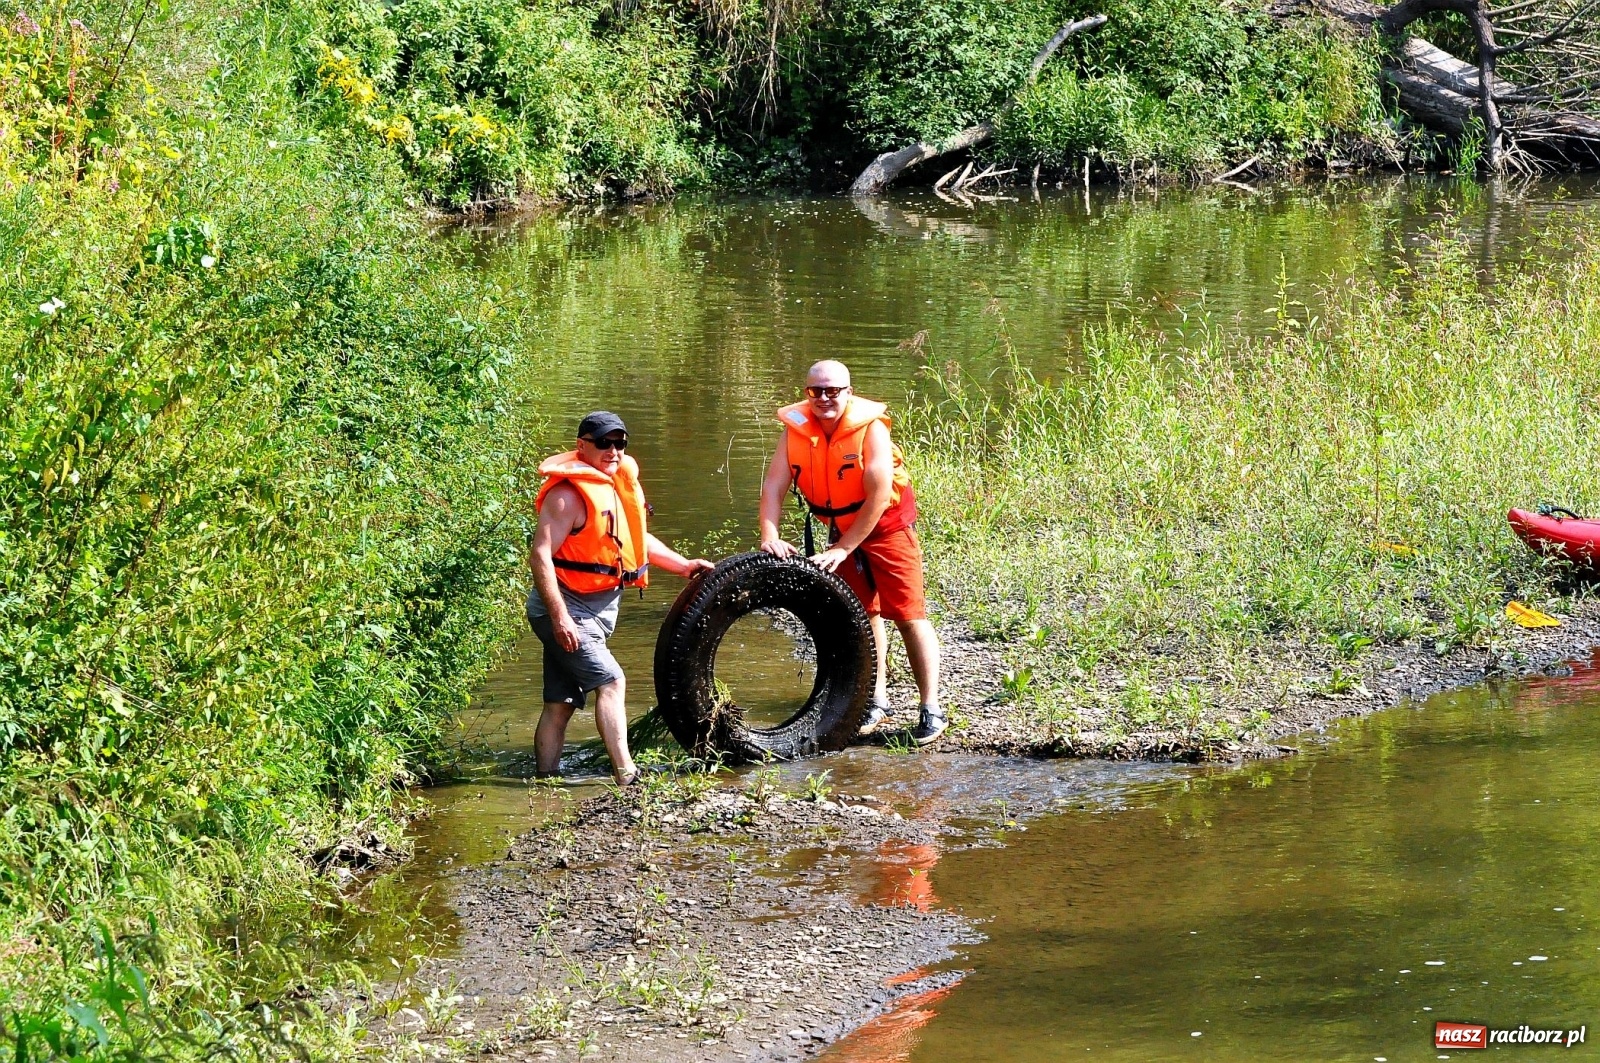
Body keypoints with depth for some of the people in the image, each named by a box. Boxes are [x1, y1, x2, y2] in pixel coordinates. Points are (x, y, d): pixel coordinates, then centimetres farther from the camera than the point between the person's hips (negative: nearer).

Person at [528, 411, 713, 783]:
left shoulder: (617, 484, 11)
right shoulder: (568, 493, -18)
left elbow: (636, 539, 27)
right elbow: (540, 556, -23)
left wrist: (684, 566, 21)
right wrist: (559, 617, -28)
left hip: (598, 608, 9)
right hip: (566, 609, -9)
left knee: (561, 703, 10)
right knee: (611, 681, -18)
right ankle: (626, 777, -22)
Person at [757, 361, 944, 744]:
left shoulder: (870, 428, -25)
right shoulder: (795, 429, -12)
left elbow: (878, 496, -27)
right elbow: (774, 485, -16)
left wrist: (843, 549, -27)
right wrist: (770, 536, -32)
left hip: (885, 523, -5)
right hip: (841, 528, 5)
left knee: (909, 615, -7)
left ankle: (931, 709, -3)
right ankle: (877, 701, 22)